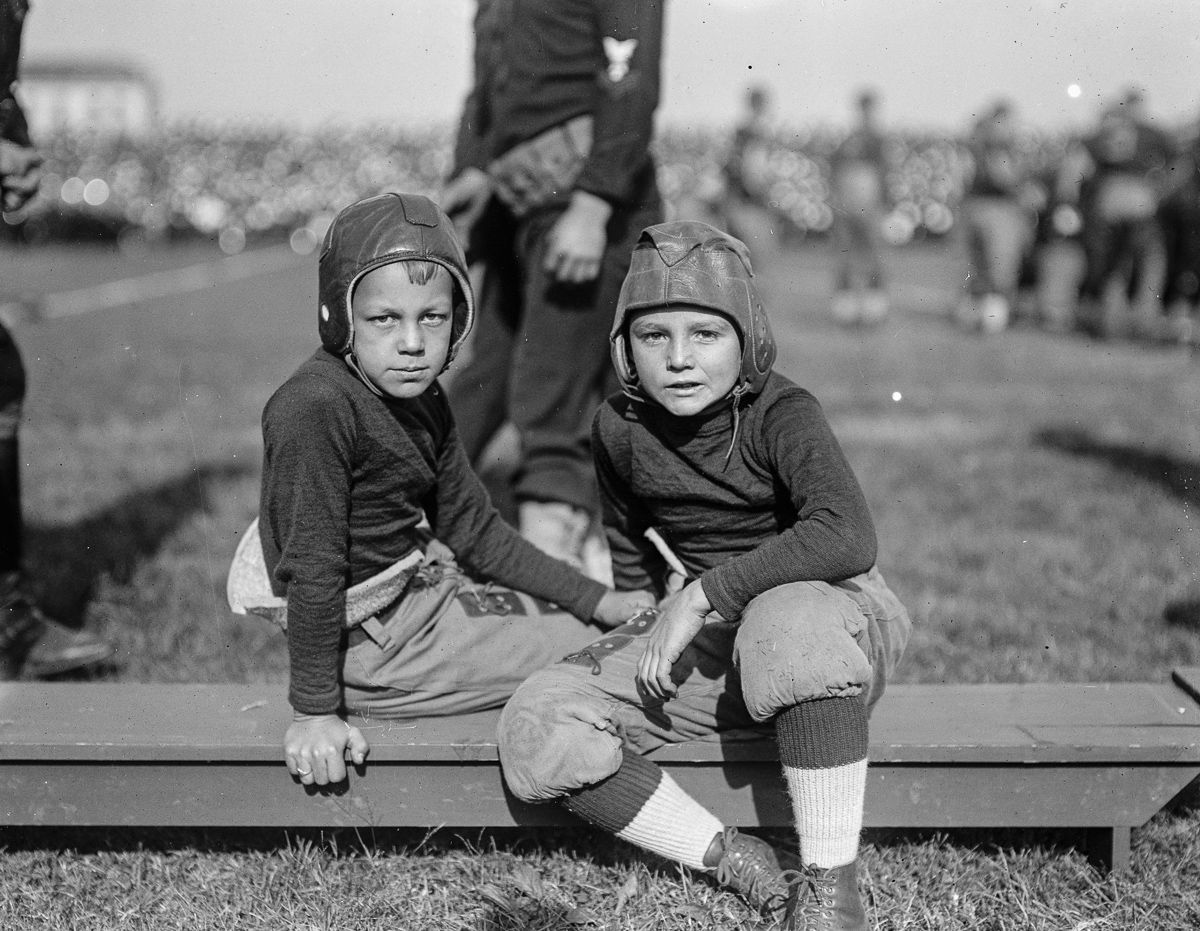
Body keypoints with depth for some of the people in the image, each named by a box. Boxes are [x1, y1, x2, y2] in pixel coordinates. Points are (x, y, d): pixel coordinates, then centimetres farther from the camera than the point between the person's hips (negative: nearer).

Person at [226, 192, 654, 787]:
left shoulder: (423, 401, 3)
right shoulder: (315, 408, -26)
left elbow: (472, 530, 9)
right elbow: (313, 568, -26)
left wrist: (599, 602, 6)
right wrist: (315, 712, -24)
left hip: (420, 590, 9)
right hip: (367, 642, -9)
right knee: (582, 653, -4)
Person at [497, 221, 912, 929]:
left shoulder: (782, 414, -17)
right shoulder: (620, 430, 0)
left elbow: (847, 540, -36)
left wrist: (702, 595, -33)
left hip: (828, 607, -5)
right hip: (701, 640, 5)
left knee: (791, 620, -44)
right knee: (539, 727, -16)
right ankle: (734, 861, -13)